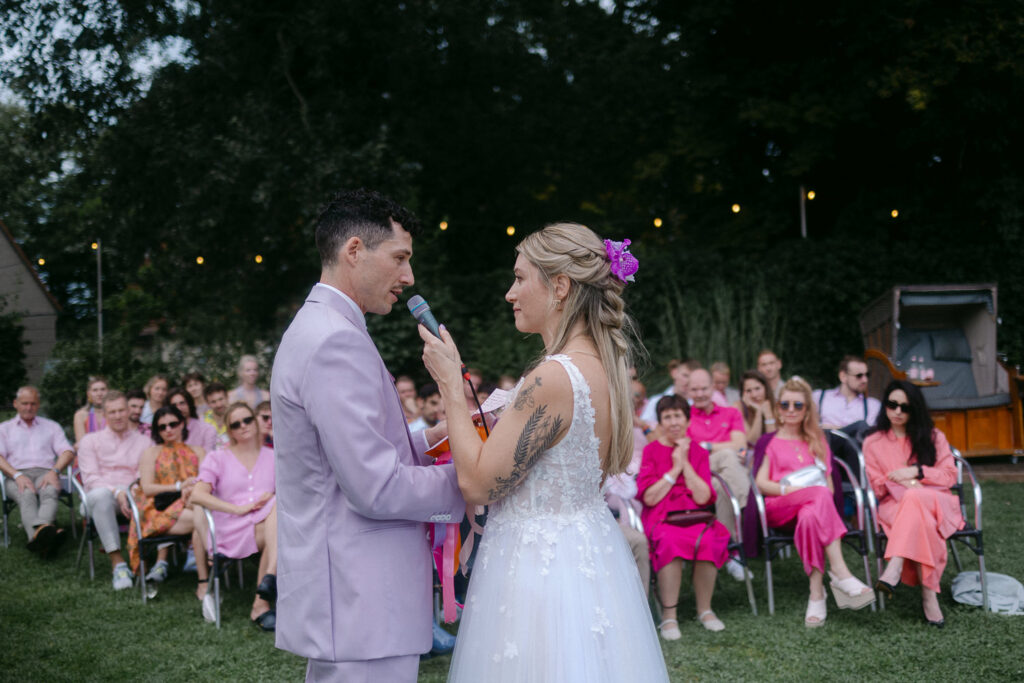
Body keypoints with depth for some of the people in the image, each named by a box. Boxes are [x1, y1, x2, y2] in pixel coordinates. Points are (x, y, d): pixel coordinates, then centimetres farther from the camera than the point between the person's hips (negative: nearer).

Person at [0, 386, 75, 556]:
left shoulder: (51, 426, 27)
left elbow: (67, 452, 12)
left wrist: (54, 471, -10)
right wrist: (17, 475, -13)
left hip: (45, 473, 1)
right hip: (17, 476, -1)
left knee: (50, 492, -38)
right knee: (27, 496, -38)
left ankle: (38, 536, -67)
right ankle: (42, 532, -69)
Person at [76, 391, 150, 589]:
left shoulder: (143, 442, 20)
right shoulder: (90, 441, 17)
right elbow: (90, 478, 2)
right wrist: (117, 493, -17)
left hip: (133, 495, 1)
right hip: (103, 493, -1)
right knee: (100, 495, -40)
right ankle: (117, 562, -42)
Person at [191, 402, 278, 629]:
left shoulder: (272, 457, 21)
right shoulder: (218, 458, 14)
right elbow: (197, 494, -4)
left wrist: (275, 497, -13)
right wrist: (239, 508, -14)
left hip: (266, 525, -1)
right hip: (231, 531, 1)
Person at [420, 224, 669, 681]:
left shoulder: (553, 378, -24)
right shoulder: (605, 367, 4)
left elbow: (478, 484, -20)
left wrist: (450, 384, -12)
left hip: (538, 567, -9)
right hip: (590, 554, 9)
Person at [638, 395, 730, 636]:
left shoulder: (698, 452, 12)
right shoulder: (651, 451, 6)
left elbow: (703, 497, -3)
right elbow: (649, 498, -5)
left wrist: (685, 463, -4)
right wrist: (675, 469, -5)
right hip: (661, 519, -2)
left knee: (707, 541, -31)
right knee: (670, 542, -36)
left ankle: (705, 610, -14)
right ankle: (668, 616, -28)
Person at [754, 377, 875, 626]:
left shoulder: (817, 442, 24)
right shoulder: (772, 443, 15)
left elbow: (828, 484, 18)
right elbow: (761, 482, 4)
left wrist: (823, 494, -6)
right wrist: (788, 489, -14)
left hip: (813, 505, 3)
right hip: (779, 507, -2)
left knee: (810, 517, -39)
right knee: (820, 495, -37)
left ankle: (817, 594, -43)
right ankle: (840, 573, -45)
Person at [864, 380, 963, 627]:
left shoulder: (933, 437, 16)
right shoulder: (873, 443, 15)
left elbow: (950, 476, 5)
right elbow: (878, 486, 6)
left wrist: (917, 472, -10)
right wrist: (909, 485, -11)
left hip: (936, 503, 0)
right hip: (895, 505, 0)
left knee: (915, 501, -40)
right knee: (921, 523, -39)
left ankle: (895, 568, -54)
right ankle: (929, 595, -49)